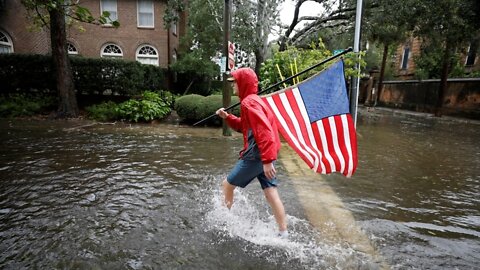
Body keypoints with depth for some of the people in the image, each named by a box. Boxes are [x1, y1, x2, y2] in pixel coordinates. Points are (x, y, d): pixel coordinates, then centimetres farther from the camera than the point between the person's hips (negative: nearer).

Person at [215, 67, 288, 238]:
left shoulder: (249, 102, -13)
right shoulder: (252, 100, 18)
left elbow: (264, 132, -23)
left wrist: (267, 160, -28)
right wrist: (227, 117, 16)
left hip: (256, 155, -9)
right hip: (265, 155, 10)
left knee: (227, 185, 7)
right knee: (271, 193, 10)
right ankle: (283, 233, 16)